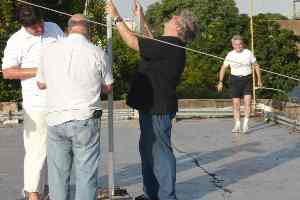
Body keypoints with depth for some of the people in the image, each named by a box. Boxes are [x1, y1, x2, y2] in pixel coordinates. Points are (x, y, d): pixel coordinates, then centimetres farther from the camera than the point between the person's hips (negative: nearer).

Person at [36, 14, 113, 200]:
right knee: (86, 175, 4)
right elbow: (108, 87, 8)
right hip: (85, 121, -2)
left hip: (55, 119, 2)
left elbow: (41, 84, 15)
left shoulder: (49, 50, 3)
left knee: (58, 175, 10)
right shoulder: (98, 53, -3)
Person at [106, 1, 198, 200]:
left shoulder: (168, 45, -20)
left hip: (157, 108, -11)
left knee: (160, 152, -3)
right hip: (152, 106, 11)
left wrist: (116, 17, -10)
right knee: (148, 150, 19)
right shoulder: (172, 46, 11)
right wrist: (141, 18, 32)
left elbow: (133, 42, -20)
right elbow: (151, 42, 31)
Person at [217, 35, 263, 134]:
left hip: (247, 79, 0)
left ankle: (246, 123, -1)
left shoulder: (248, 53, -1)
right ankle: (237, 125, 9)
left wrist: (259, 80, 7)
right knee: (236, 103, 0)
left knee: (247, 102, -13)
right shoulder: (230, 55, -1)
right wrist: (220, 82, -1)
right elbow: (223, 68, 6)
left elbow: (256, 66, 8)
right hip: (235, 80, 1)